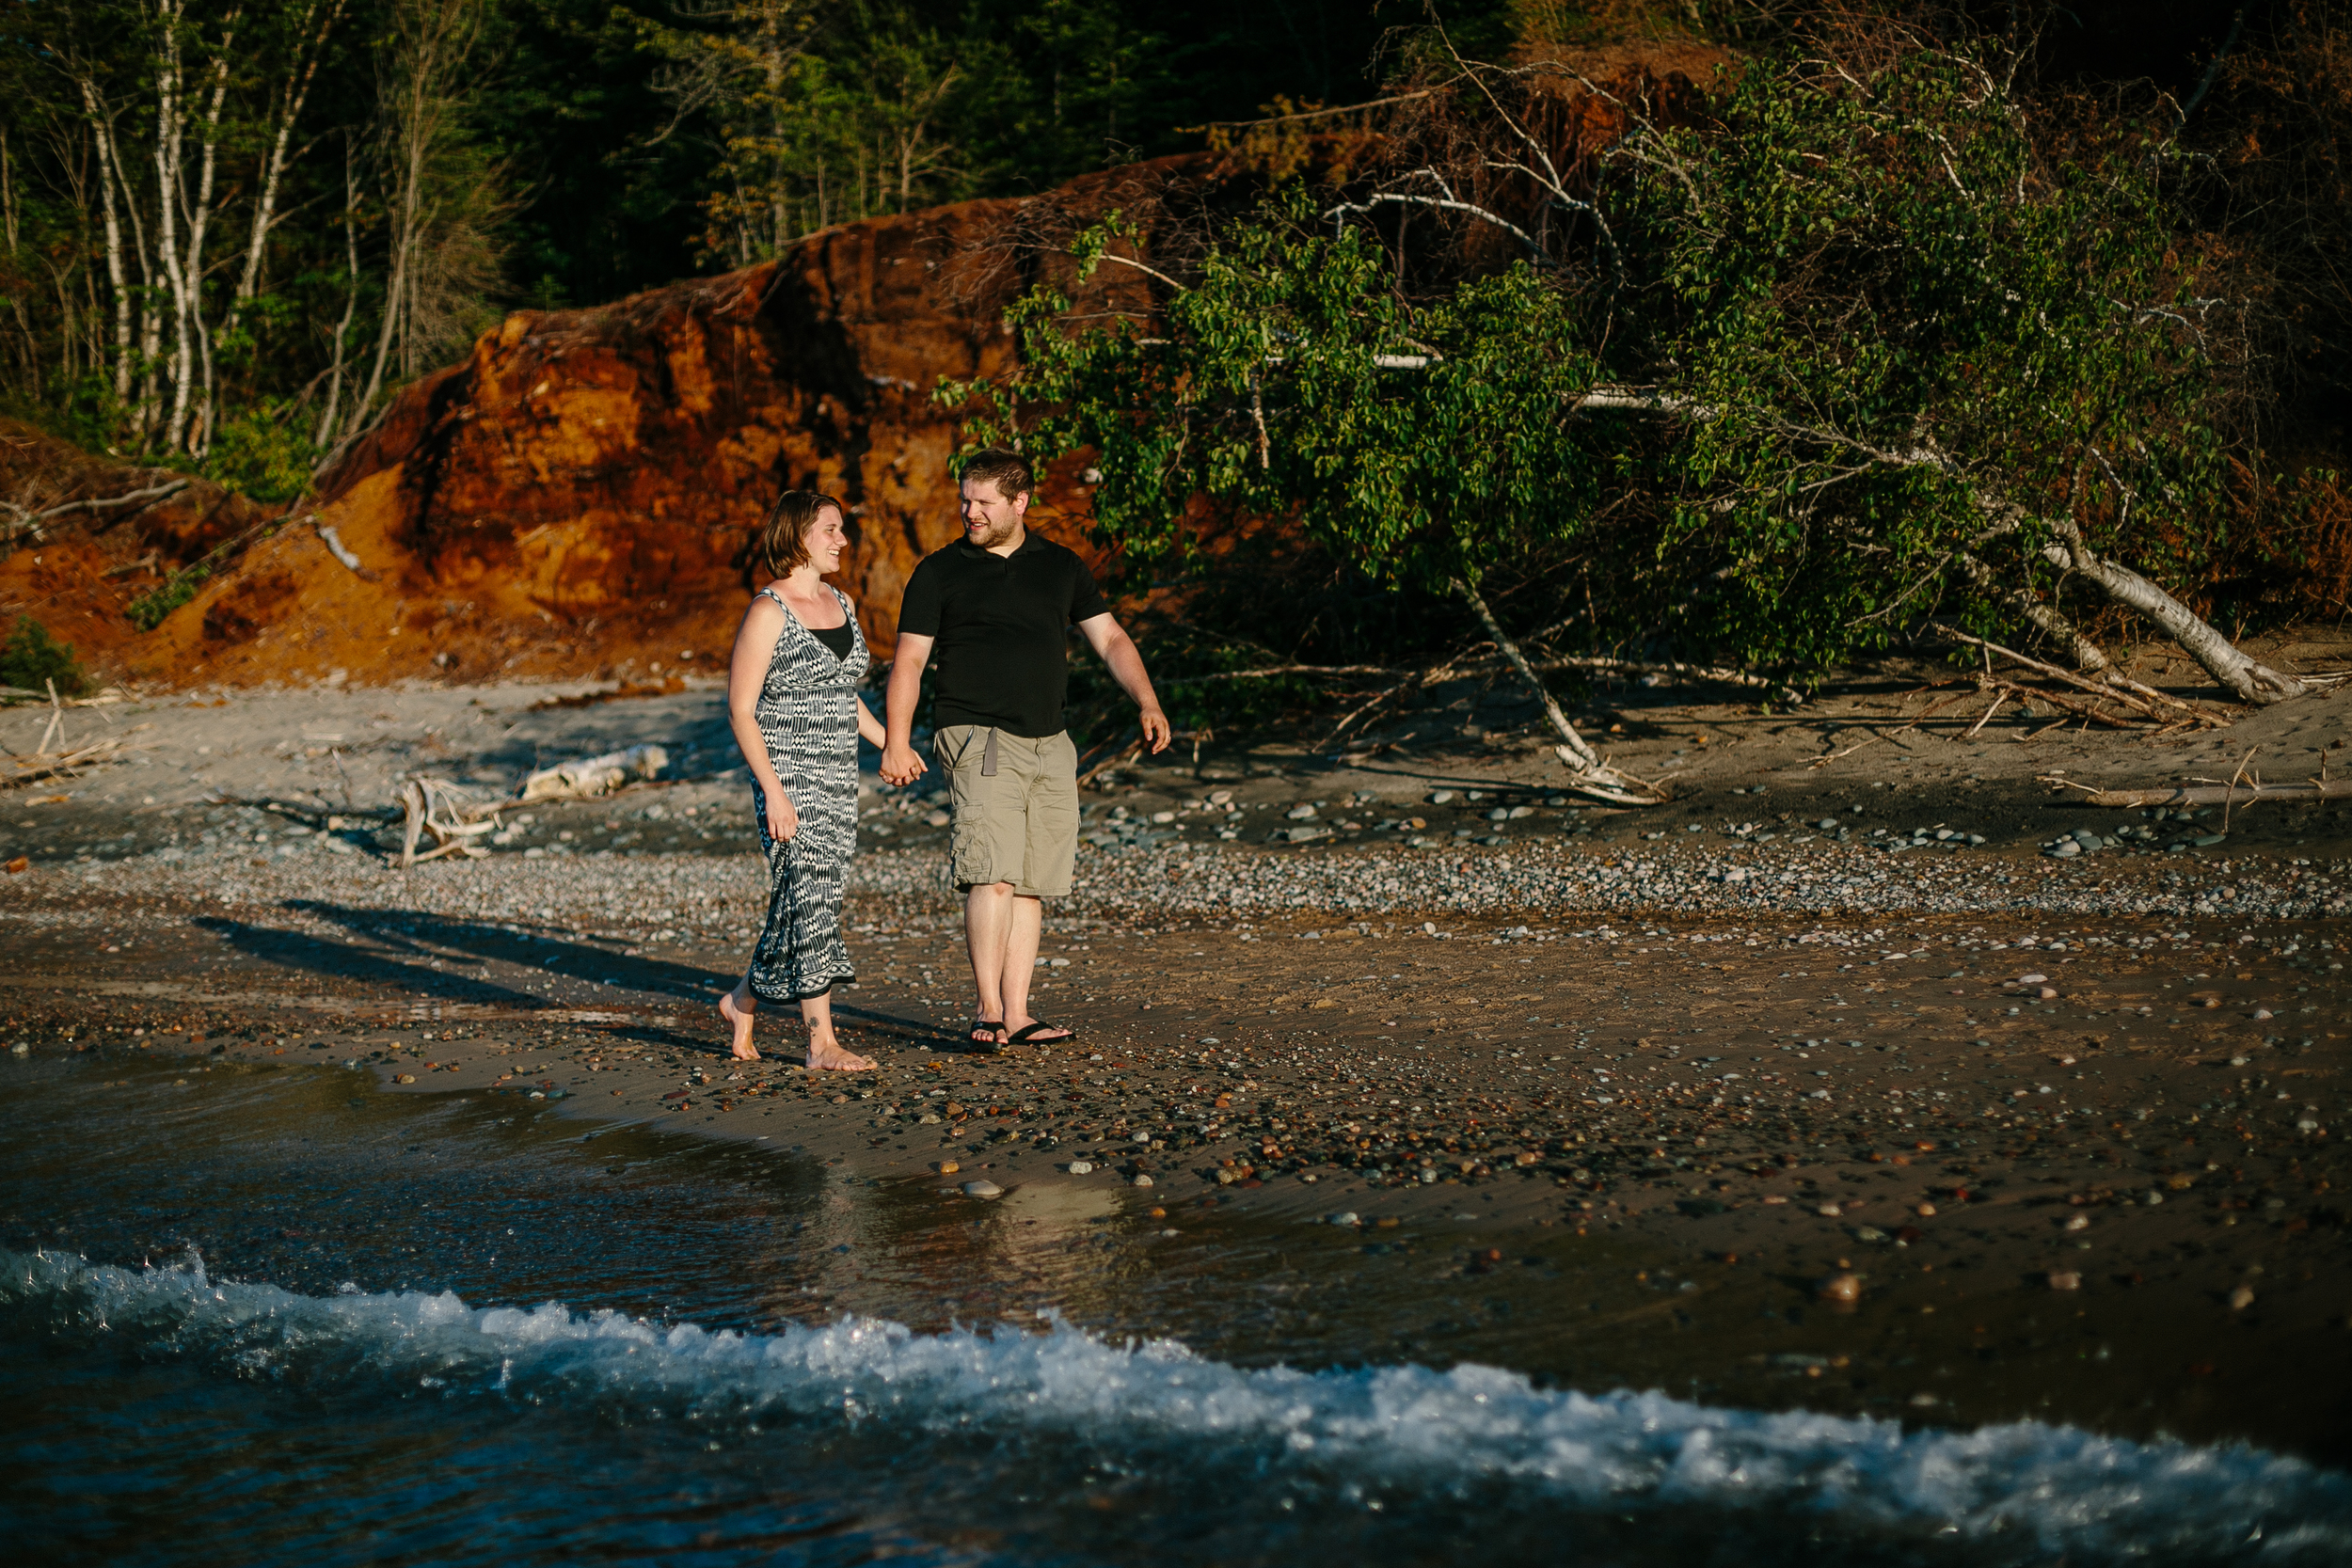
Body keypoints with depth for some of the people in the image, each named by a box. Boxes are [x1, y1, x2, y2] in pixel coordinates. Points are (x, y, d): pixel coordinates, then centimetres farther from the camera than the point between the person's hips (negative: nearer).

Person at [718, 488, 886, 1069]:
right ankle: (822, 1042, -8)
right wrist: (773, 791, -19)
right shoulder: (767, 612, -11)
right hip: (789, 777, -8)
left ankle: (741, 1001, 27)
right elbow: (740, 709, -14)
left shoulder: (841, 604, 12)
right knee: (808, 896, -10)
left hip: (839, 780, 8)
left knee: (812, 903, 9)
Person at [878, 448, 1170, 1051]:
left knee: (1031, 886, 4)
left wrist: (1148, 704, 1)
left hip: (1050, 746, 4)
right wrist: (896, 741, -10)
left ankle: (1016, 1014, 7)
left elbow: (1110, 639, 15)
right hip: (979, 738, -4)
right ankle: (987, 1010, -14)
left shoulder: (1061, 567, 14)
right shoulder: (939, 572, 4)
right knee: (994, 875, -17)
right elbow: (908, 661, 1)